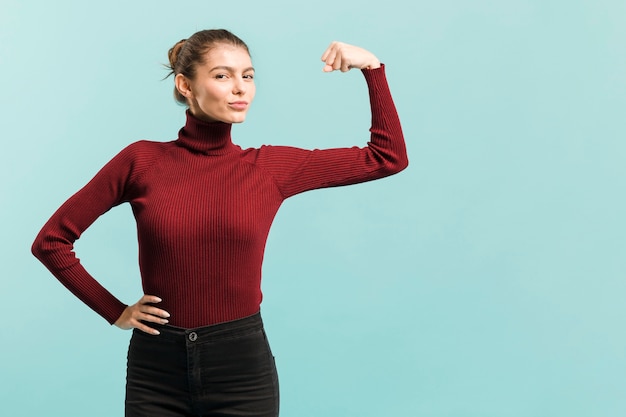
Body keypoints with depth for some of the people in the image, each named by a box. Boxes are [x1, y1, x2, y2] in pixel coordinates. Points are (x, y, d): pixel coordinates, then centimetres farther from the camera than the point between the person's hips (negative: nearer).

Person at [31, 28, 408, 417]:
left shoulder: (270, 167, 0)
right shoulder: (142, 161, -3)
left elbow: (389, 157, 5)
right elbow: (51, 240, 3)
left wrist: (372, 66, -2)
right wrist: (115, 311, 0)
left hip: (243, 367, 1)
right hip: (158, 370, -1)